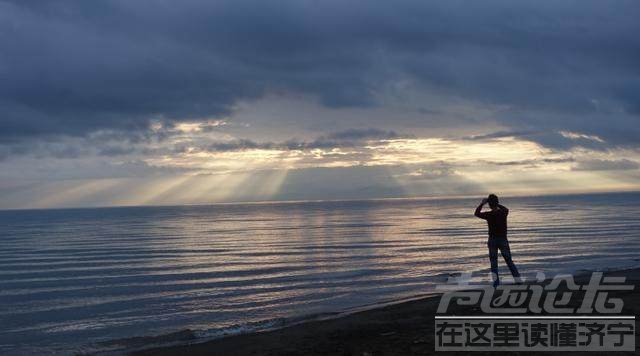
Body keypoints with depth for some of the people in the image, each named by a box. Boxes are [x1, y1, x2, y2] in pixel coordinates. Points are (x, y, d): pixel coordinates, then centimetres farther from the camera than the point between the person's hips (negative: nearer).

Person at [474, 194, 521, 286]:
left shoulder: (489, 215, -12)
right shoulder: (503, 212, -7)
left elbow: (476, 213, 4)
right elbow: (506, 209, 20)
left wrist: (482, 203, 8)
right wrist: (498, 204, 18)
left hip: (492, 240, -1)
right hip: (503, 240, 2)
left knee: (493, 261, 10)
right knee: (509, 261, 11)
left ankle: (496, 279, -4)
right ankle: (517, 280, 6)